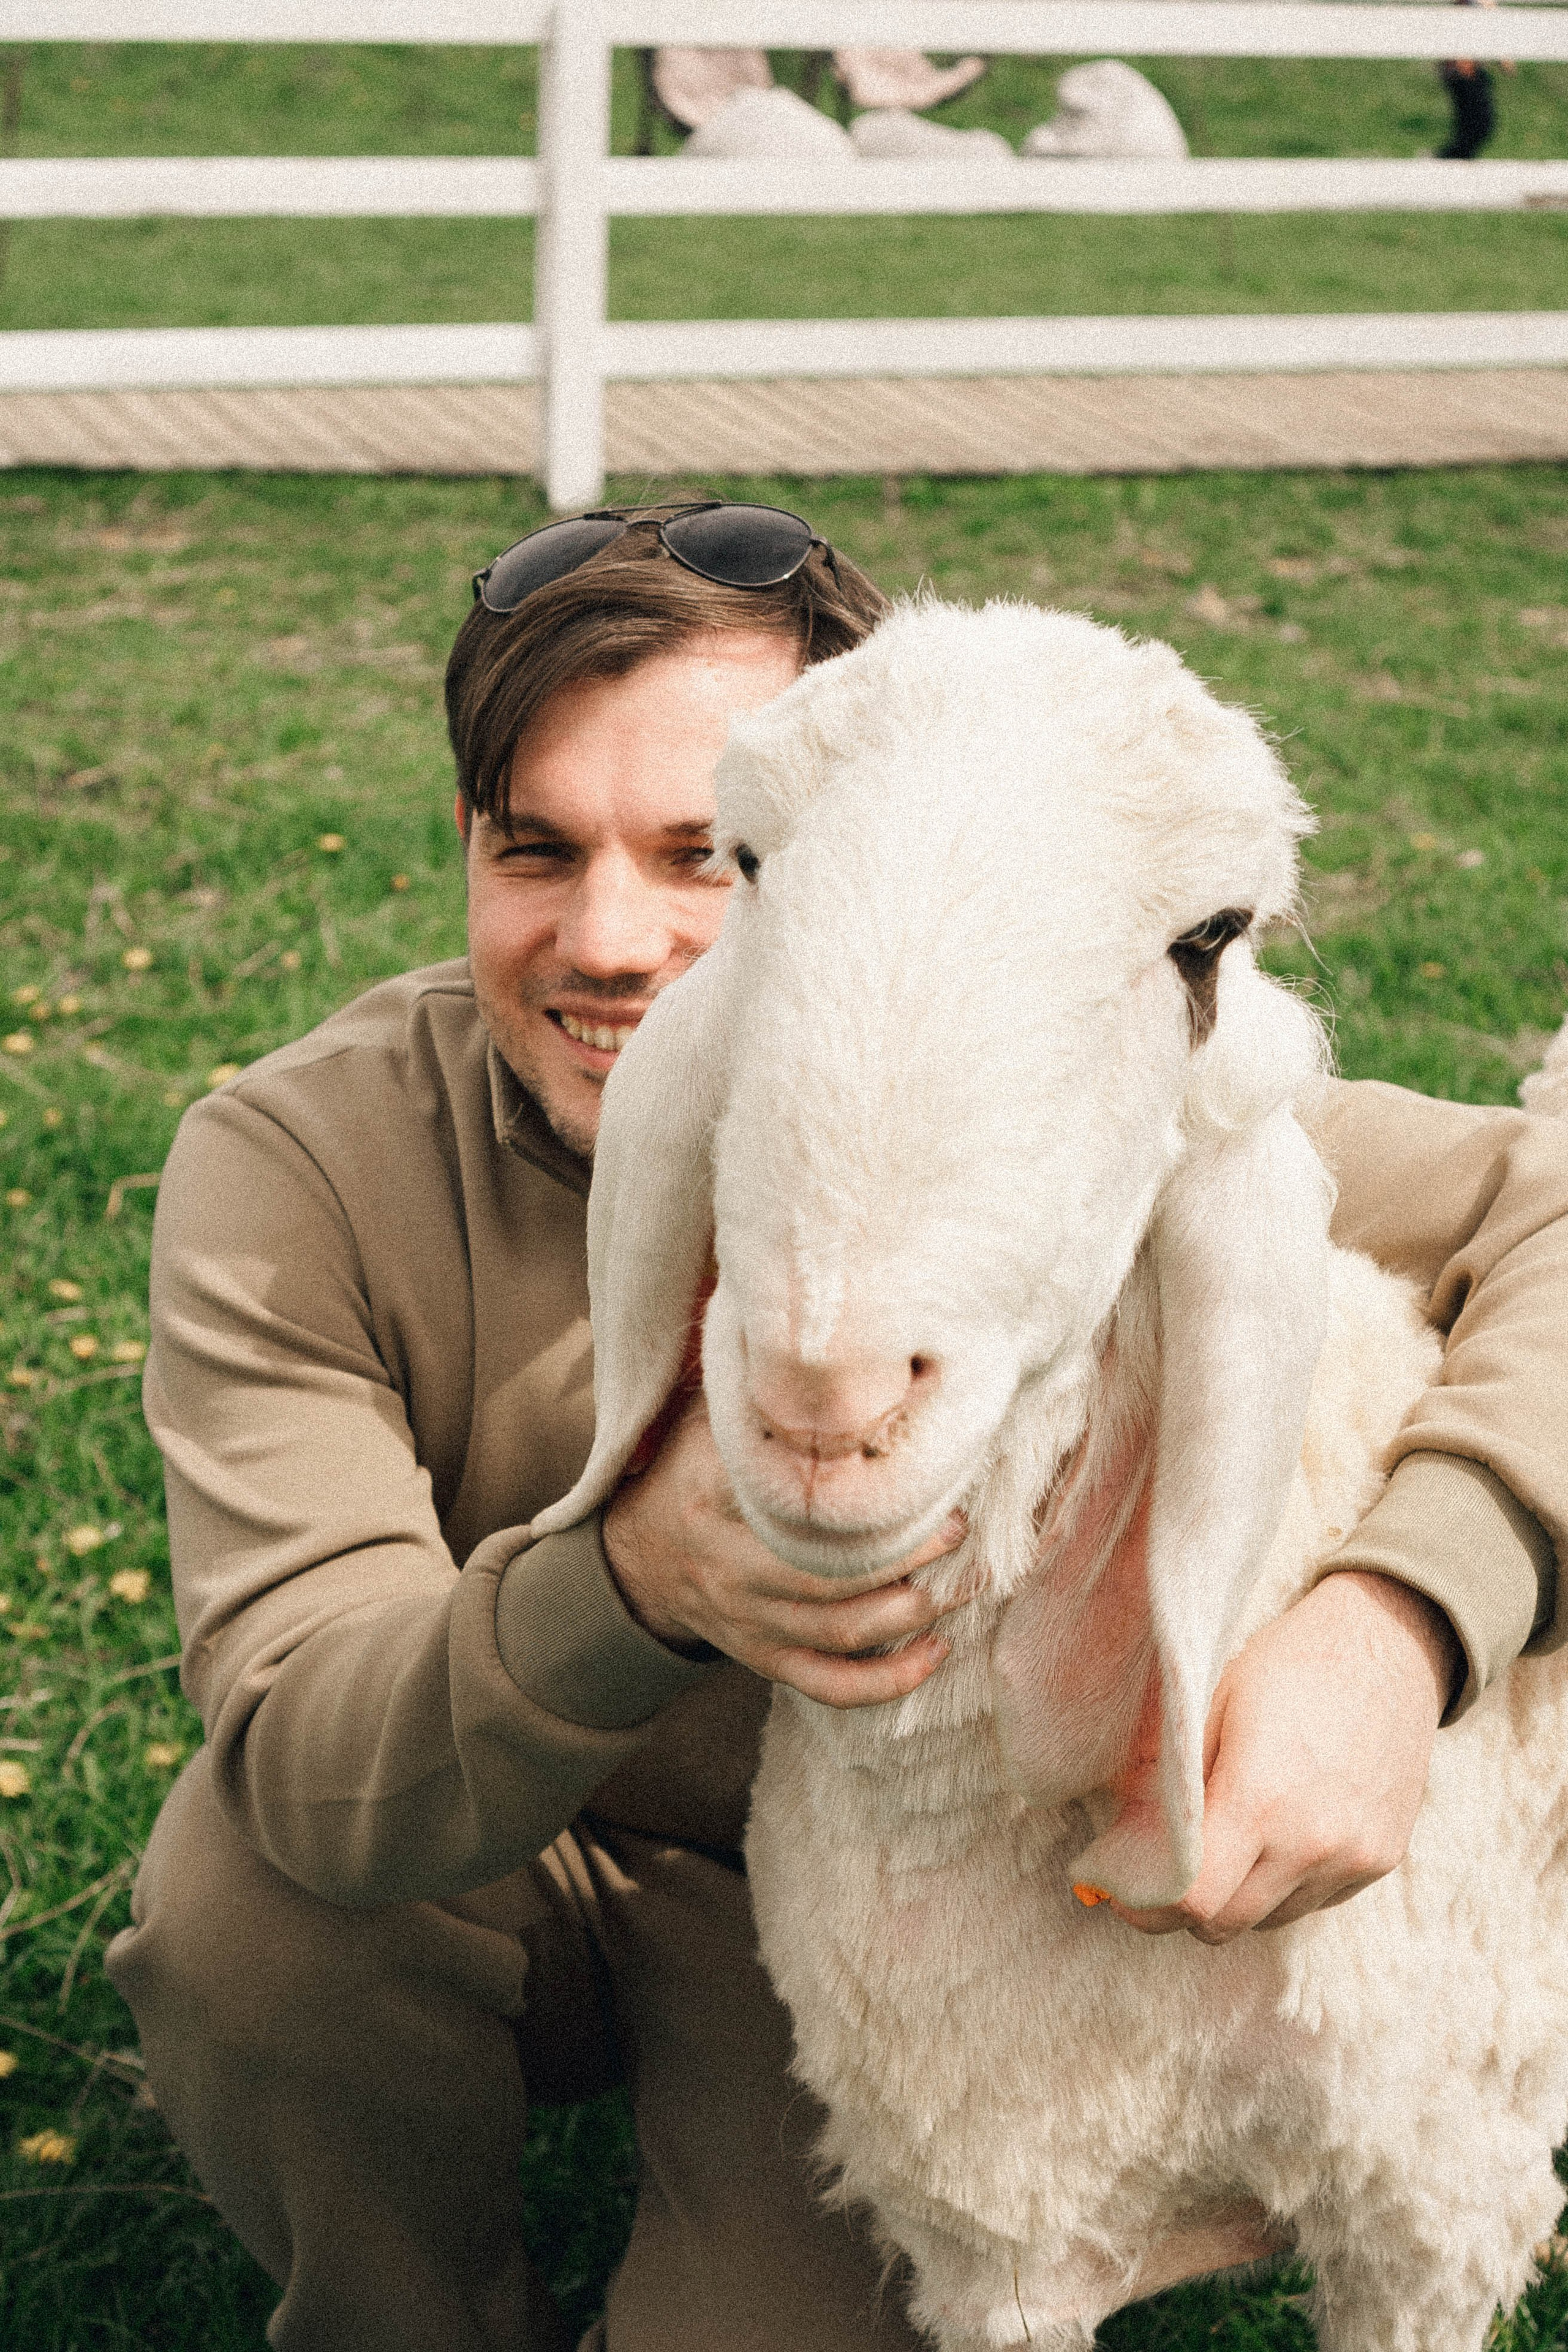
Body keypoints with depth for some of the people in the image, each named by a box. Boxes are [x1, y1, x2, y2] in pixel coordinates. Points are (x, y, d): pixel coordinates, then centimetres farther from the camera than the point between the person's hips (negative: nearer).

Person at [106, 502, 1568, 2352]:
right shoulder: (295, 1167, -24)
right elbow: (309, 1755, -32)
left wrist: (1397, 1618, -44)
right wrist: (638, 1581, -54)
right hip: (465, 1871, 1)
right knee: (236, 1901, -29)